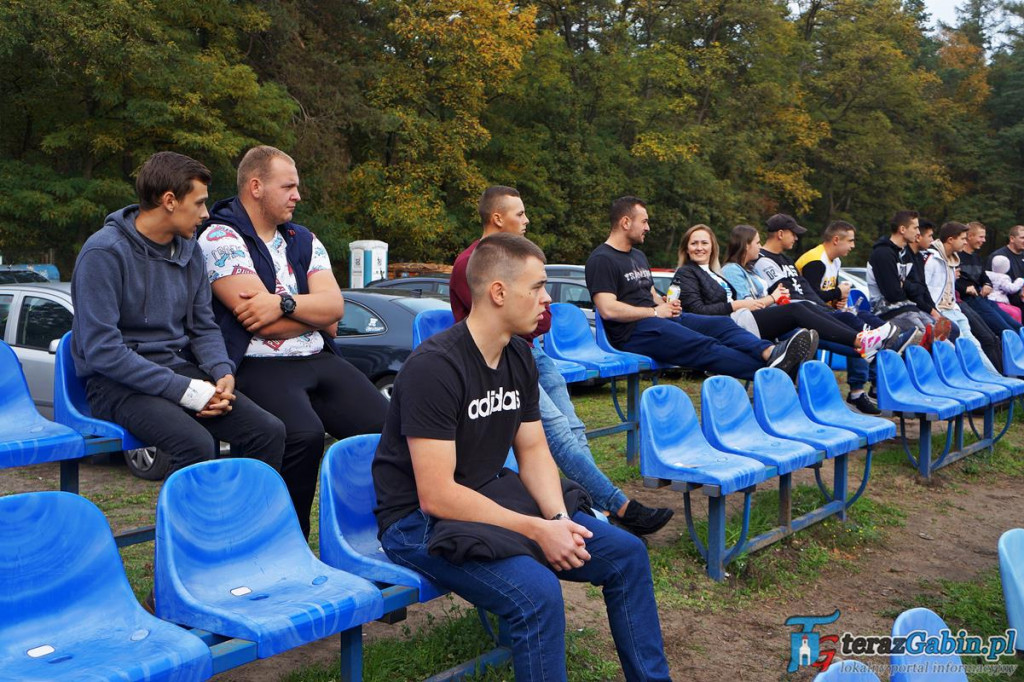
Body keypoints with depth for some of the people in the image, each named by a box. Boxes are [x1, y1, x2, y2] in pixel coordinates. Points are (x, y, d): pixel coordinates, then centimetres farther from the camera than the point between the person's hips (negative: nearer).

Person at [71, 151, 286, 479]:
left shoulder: (189, 250, 9)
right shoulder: (104, 252, -12)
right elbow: (102, 351, -17)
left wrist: (223, 372, -6)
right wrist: (184, 390, -21)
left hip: (179, 369, 6)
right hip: (118, 381, -6)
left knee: (269, 431, -15)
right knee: (197, 444, -33)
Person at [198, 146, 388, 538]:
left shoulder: (303, 240, 19)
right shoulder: (221, 238, -2)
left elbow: (335, 305, 3)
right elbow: (263, 326, -12)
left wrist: (283, 303, -14)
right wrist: (315, 314, 3)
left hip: (319, 360, 7)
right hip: (258, 366, -6)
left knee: (386, 426, -15)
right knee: (304, 436, -34)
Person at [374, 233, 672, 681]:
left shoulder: (520, 355, 2)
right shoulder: (434, 366, -24)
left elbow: (533, 450, 8)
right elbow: (436, 496, -26)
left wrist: (559, 518, -11)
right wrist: (537, 530, -23)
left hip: (492, 498, 8)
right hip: (421, 522, -8)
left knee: (627, 554, 2)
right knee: (538, 593, -33)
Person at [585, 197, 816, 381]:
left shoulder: (638, 256, 24)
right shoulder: (602, 260, -7)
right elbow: (608, 310, -19)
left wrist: (664, 303, 5)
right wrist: (655, 312, -11)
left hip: (660, 318, 9)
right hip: (634, 331, -9)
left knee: (721, 324, -13)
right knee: (704, 347, -27)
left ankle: (771, 352, -35)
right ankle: (771, 371, -40)